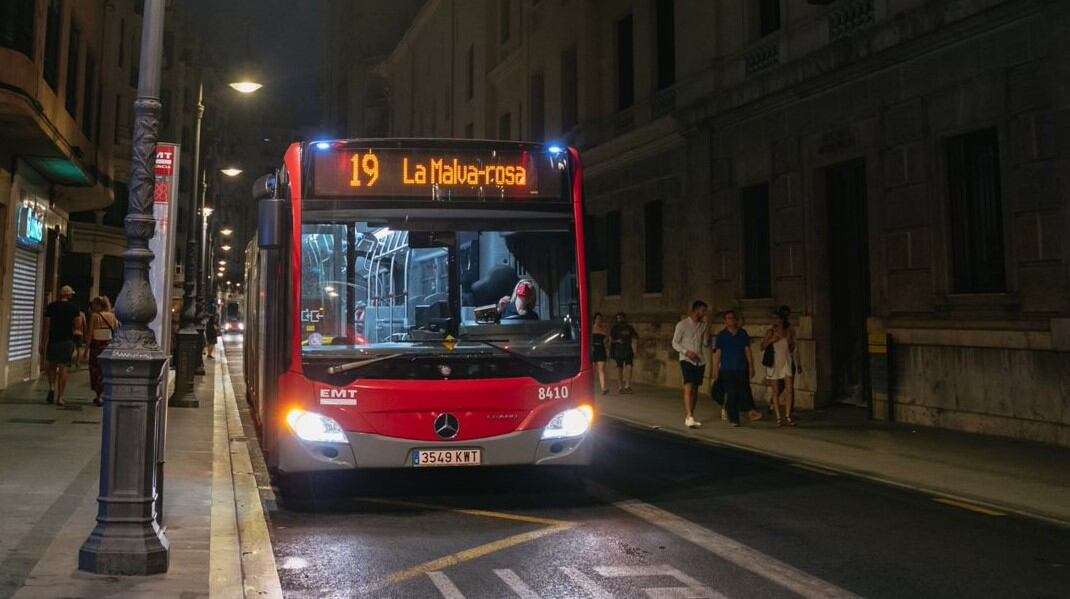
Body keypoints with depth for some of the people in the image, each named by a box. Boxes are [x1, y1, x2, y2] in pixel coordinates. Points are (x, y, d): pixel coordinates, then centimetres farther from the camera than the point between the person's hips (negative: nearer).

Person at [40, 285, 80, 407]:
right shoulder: (73, 307, 0)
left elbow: (46, 325, -1)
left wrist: (43, 343, 1)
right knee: (63, 368, 1)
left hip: (53, 339, 1)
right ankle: (60, 398, -1)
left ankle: (51, 388, -1)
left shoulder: (51, 306, 3)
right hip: (67, 340, -1)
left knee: (52, 365, 19)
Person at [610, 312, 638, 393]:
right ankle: (620, 387, 5)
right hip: (618, 351, -1)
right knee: (619, 368, 0)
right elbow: (611, 339, 1)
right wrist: (617, 341, -18)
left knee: (629, 367, -11)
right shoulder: (615, 328, 3)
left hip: (628, 351, 1)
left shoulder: (629, 328, 9)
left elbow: (636, 337, 14)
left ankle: (627, 386, -8)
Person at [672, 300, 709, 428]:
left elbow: (705, 344, 11)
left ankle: (689, 417, 13)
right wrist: (686, 352, -18)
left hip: (700, 361, 6)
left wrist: (707, 333, -5)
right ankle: (689, 417, -24)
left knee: (695, 389, 6)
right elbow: (675, 343, -4)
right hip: (687, 360, -5)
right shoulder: (682, 325, -4)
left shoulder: (702, 326, 10)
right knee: (688, 387, -17)